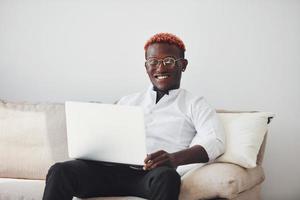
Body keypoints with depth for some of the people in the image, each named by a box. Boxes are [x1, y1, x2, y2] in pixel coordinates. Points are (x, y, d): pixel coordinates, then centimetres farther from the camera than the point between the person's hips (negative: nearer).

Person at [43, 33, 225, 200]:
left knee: (166, 176, -40)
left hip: (154, 174, -3)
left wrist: (174, 158, -23)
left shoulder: (194, 104, 16)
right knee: (60, 171, -24)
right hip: (113, 168, 4)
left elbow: (215, 141, -3)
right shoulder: (128, 101, 30)